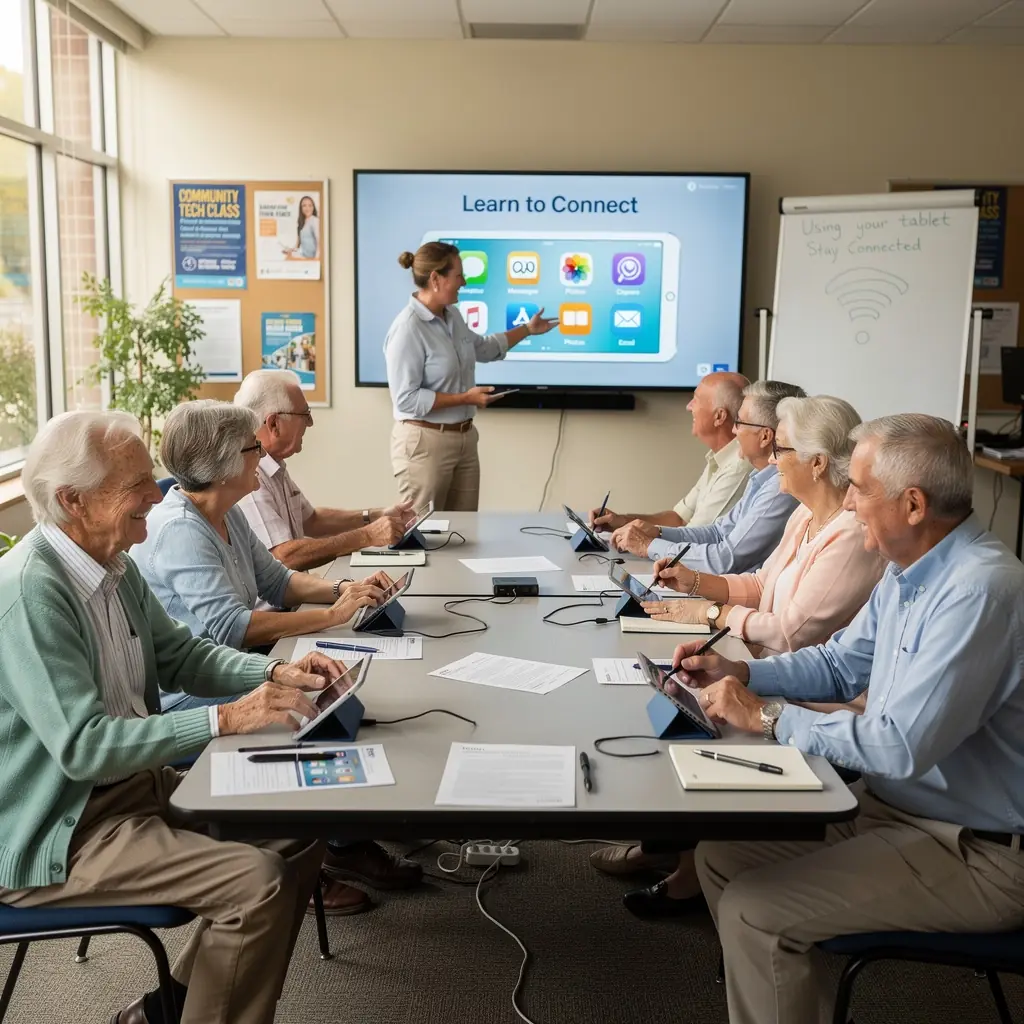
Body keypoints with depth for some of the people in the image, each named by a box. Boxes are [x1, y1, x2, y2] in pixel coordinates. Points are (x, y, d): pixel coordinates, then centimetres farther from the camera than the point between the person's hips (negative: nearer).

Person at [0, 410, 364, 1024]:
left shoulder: (115, 565, 2)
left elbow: (179, 654, 12)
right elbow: (83, 747, -29)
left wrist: (274, 673, -4)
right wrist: (226, 720, -30)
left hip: (134, 782, 9)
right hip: (51, 835, -9)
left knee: (300, 836, 3)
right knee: (256, 880, -22)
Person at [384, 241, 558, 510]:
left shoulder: (452, 315, 6)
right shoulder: (407, 329, -19)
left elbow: (482, 348, 27)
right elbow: (406, 399, -22)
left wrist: (528, 329, 30)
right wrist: (464, 398, -20)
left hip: (464, 438, 8)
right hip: (425, 442, -8)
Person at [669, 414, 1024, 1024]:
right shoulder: (907, 572, 4)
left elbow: (901, 747, -30)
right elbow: (840, 665, 16)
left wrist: (767, 715, -19)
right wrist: (737, 672, 1)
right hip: (891, 805, 9)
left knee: (755, 911, -17)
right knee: (721, 856, 6)